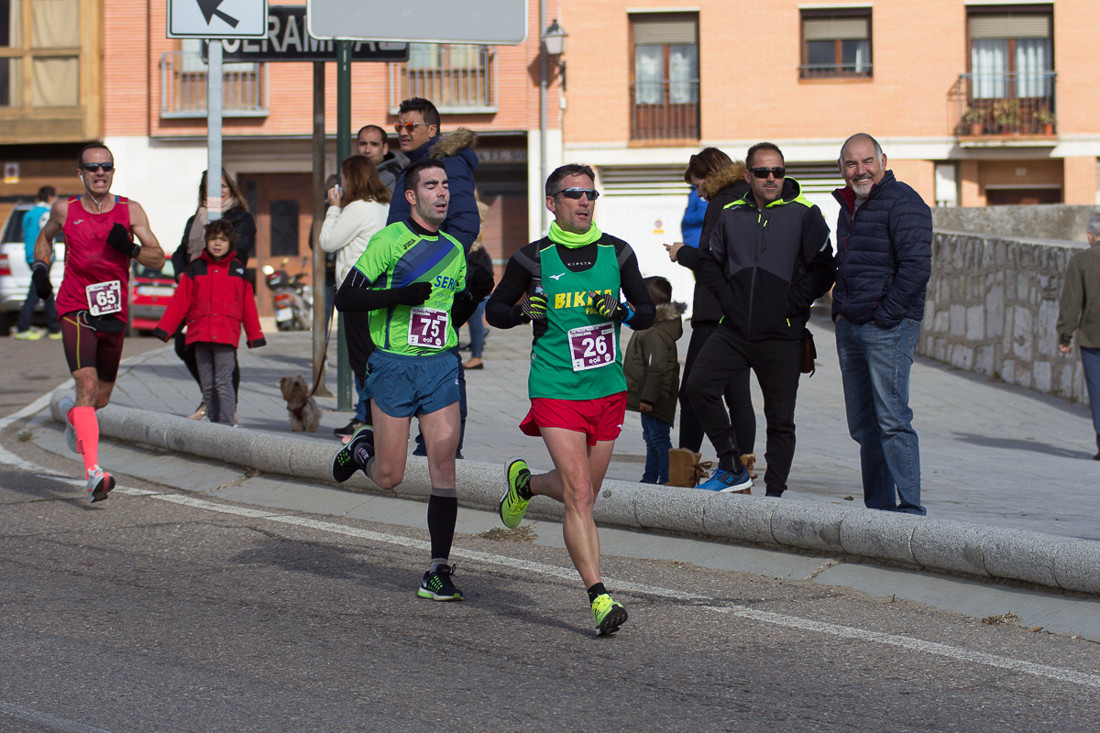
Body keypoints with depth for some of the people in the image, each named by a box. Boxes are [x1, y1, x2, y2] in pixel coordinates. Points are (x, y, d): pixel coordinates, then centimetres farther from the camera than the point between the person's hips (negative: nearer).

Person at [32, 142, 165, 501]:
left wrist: (131, 248, -20)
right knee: (87, 385, -22)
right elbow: (45, 236, 23)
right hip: (76, 311, -3)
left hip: (114, 315, 3)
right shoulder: (65, 210, 1)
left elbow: (158, 259, -1)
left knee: (101, 398, 16)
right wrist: (40, 268, 6)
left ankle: (72, 413, 53)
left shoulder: (130, 211, 1)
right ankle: (93, 473, -29)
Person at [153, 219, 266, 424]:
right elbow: (179, 302, 10)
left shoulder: (238, 270, 9)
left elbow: (248, 305, 12)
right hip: (199, 334, 2)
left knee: (223, 382, -10)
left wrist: (255, 336, 13)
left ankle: (227, 424, -11)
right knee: (207, 385, 4)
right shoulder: (195, 268, 10)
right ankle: (213, 421, 11)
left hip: (226, 336, -2)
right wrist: (164, 329, 6)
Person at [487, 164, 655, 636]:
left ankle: (524, 483, 47)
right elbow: (494, 309, 8)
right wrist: (523, 310, -13)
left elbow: (647, 313, 10)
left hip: (608, 390, 4)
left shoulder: (617, 253, 4)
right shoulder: (533, 258, -3)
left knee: (581, 492, 15)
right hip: (556, 391, -4)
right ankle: (599, 599, -15)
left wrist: (621, 311, -11)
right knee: (580, 496, -14)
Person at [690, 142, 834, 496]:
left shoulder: (804, 214, -2)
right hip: (734, 330, 4)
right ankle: (733, 468, 3)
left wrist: (791, 302, -11)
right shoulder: (732, 215, 10)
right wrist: (727, 297, 4)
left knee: (780, 419, 1)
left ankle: (774, 492, 12)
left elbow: (823, 271, -5)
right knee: (699, 385, -11)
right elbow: (708, 263, 20)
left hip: (781, 335, -3)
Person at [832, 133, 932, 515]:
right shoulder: (849, 205, 18)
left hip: (888, 327, -9)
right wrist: (840, 310, 17)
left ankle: (910, 508, -11)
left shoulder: (902, 202, -10)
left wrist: (884, 317, -16)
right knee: (862, 424, 10)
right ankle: (877, 509, 16)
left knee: (891, 420, -12)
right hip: (849, 327, 9)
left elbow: (916, 268, -17)